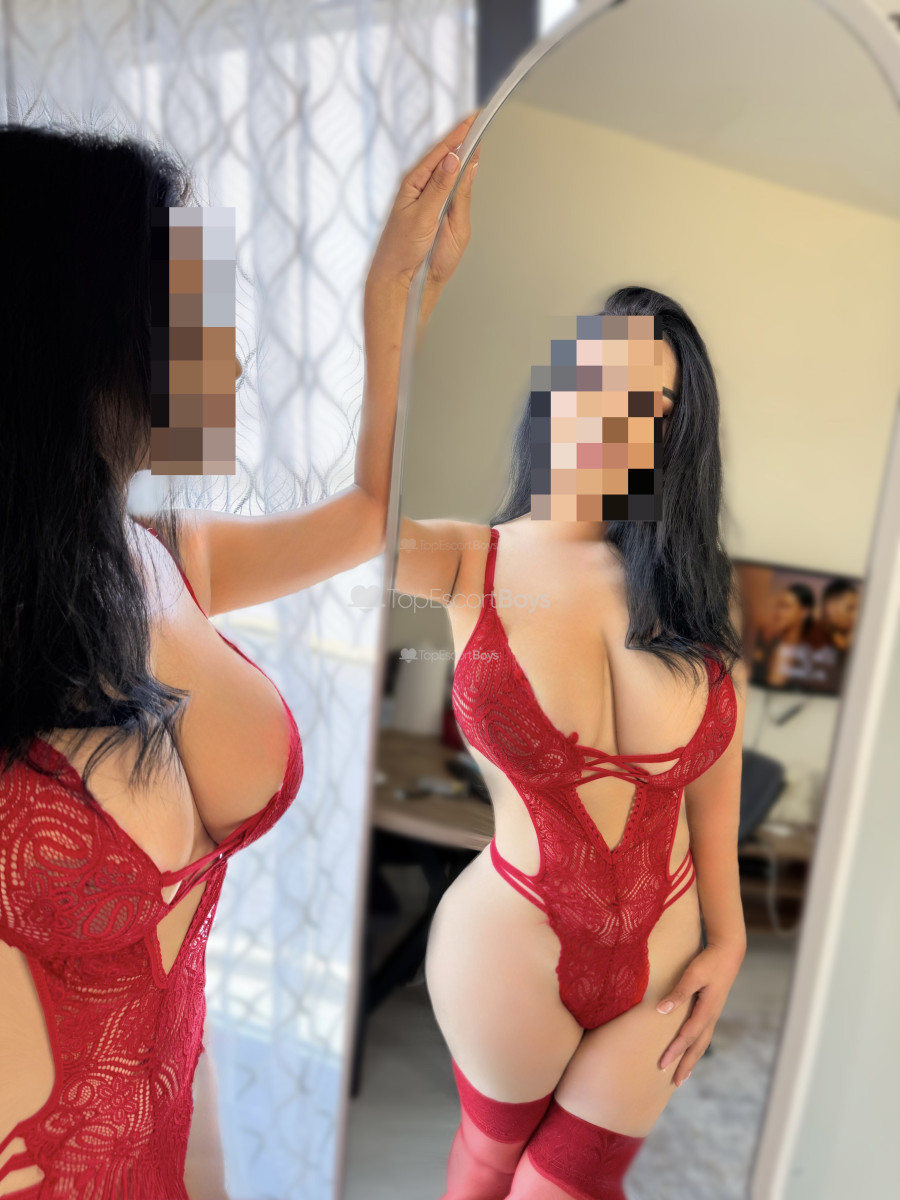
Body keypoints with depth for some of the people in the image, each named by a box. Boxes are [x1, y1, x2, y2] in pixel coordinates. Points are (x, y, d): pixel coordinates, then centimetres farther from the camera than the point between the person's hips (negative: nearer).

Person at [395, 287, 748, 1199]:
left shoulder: (699, 583, -9)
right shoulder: (473, 565, -15)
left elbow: (713, 784, -2)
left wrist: (725, 940, 4)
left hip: (663, 952, 2)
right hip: (512, 947, -1)